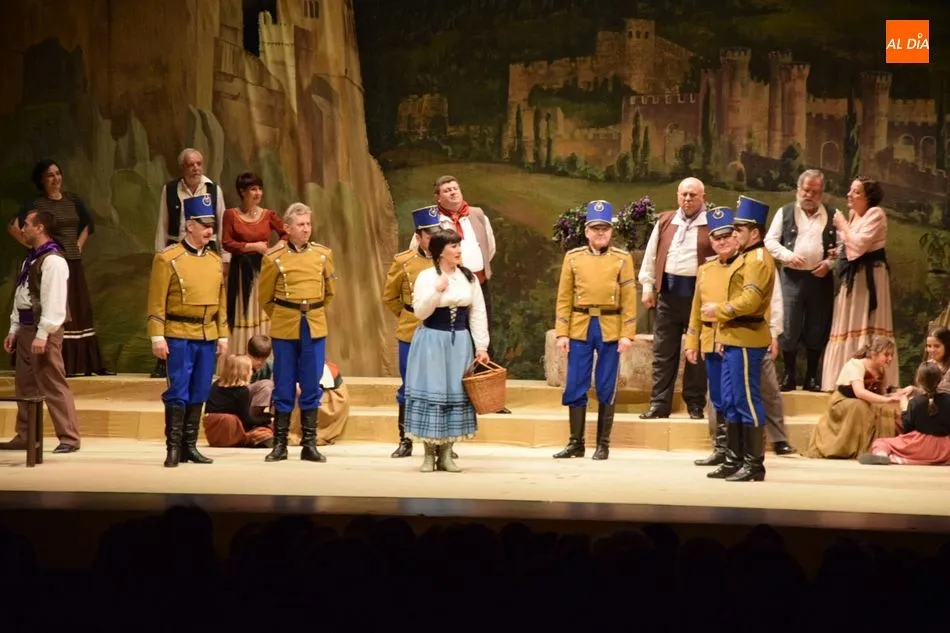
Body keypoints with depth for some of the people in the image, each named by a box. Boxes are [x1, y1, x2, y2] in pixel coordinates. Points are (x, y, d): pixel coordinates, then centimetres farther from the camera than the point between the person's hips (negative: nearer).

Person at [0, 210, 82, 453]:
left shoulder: (52, 260, -15)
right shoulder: (31, 258, 16)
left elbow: (53, 300, -21)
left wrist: (42, 334, -23)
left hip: (44, 330, -10)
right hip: (26, 328, 10)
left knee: (53, 384, -8)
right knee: (24, 385, 13)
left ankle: (69, 438, -5)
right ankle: (24, 437, 21)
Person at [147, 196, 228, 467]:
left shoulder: (215, 260, 11)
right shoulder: (167, 259, -6)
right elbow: (156, 302, -8)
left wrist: (223, 336, 11)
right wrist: (157, 337, -12)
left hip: (207, 337, 6)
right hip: (179, 336, -5)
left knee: (199, 393, 8)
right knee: (178, 392, -5)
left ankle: (189, 446, 15)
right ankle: (173, 448, 0)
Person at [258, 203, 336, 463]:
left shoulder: (323, 254, 3)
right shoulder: (274, 258, -3)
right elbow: (265, 297, 8)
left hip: (315, 328, 2)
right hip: (284, 329, -2)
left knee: (312, 388, 4)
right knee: (284, 388, 3)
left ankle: (310, 444, 10)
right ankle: (280, 444, 10)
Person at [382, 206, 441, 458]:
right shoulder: (403, 262, -1)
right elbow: (389, 297, 11)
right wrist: (408, 317, 10)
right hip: (411, 334, 0)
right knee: (409, 389, 6)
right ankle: (405, 441, 14)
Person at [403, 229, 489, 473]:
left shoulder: (469, 277, 5)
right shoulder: (426, 277, -5)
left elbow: (478, 314, 5)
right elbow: (420, 313, -11)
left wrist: (481, 346, -1)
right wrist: (437, 291, -23)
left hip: (460, 342, 3)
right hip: (432, 341, -3)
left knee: (456, 394, 4)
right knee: (431, 393, -2)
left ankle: (446, 454, 12)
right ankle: (429, 453, 7)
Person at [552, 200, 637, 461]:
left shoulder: (623, 259, 3)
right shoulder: (573, 257, 6)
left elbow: (629, 299, -1)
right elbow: (564, 297, 4)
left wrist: (627, 334, -8)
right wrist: (561, 333, -2)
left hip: (610, 328, -1)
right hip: (580, 328, 1)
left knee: (606, 389, 3)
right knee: (575, 387, 2)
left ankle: (603, 444, 11)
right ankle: (576, 443, 11)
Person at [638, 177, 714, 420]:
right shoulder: (664, 222, 12)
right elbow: (652, 254, 15)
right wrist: (648, 286, 8)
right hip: (668, 292, 3)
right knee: (663, 352, 5)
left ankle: (696, 405, 12)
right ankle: (659, 404, 10)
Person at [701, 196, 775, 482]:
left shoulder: (758, 260, -13)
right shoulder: (745, 258, 19)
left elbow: (749, 301, -22)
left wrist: (718, 311, -12)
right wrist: (722, 328, 14)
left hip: (746, 341, -10)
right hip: (734, 339, 10)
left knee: (747, 401, -7)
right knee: (731, 401, 12)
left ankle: (755, 464, -3)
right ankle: (735, 460, 17)